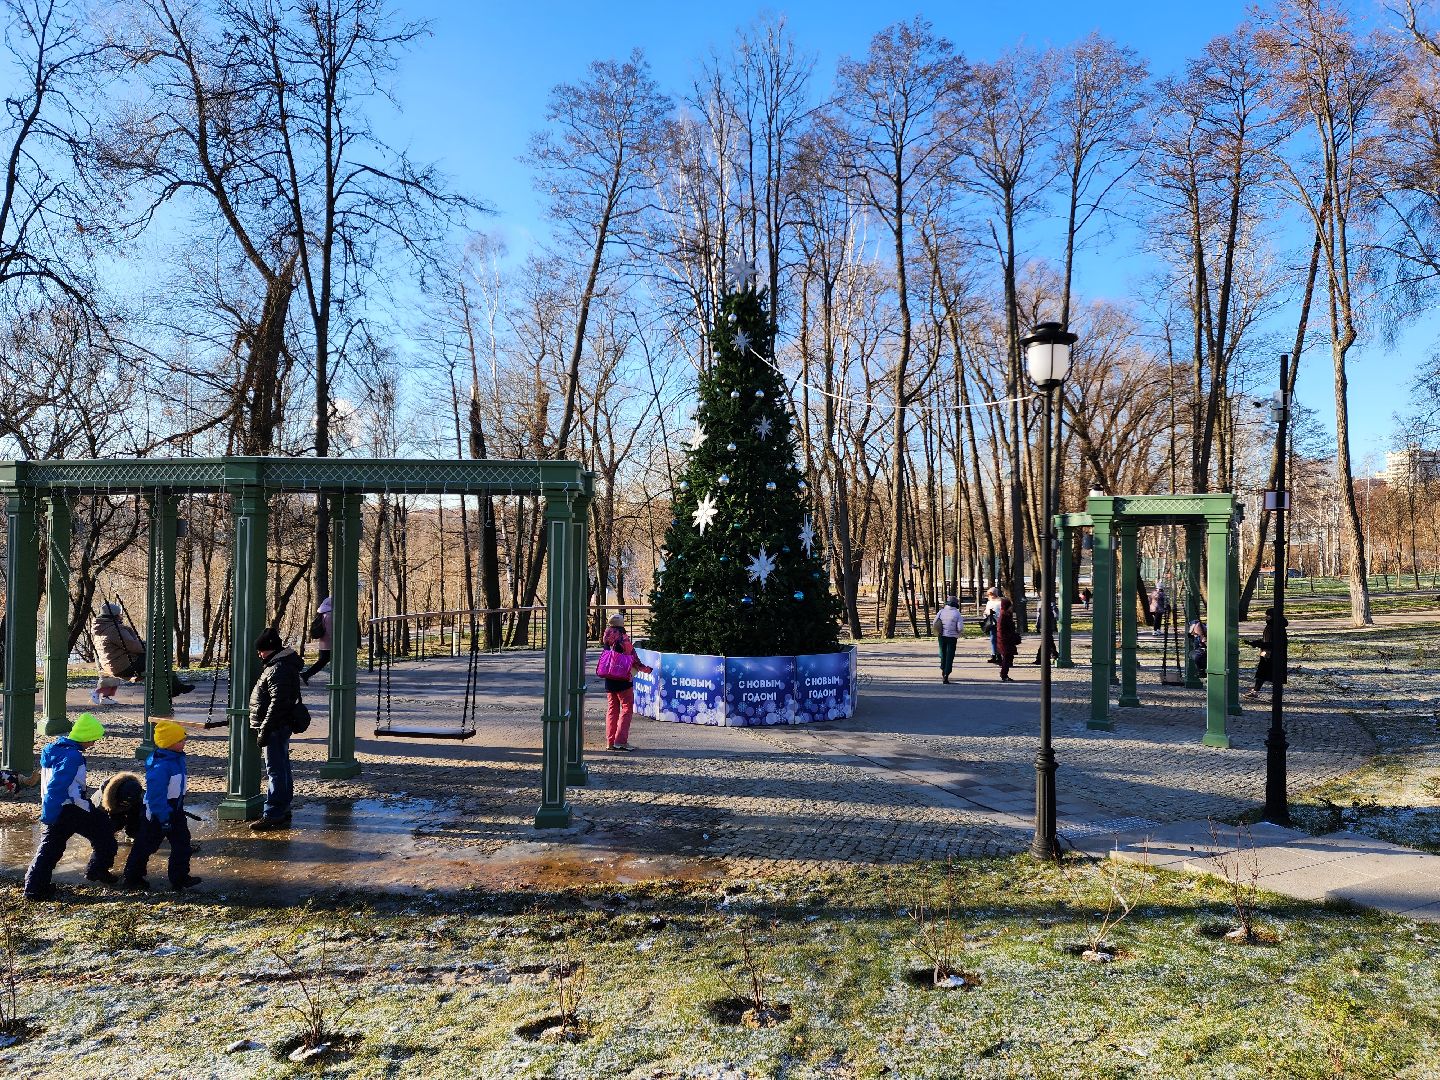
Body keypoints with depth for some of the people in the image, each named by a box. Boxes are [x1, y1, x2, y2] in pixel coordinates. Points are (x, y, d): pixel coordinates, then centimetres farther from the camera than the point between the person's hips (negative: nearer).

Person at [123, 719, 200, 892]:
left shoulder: (177, 759, 3)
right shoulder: (160, 766, -27)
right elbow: (156, 795, -26)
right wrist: (164, 818, -24)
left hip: (174, 809, 9)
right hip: (157, 811, -9)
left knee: (182, 842, 6)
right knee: (146, 845, 6)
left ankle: (180, 878, 12)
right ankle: (132, 878, 21)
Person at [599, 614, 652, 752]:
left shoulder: (606, 640, 5)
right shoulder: (623, 640, -12)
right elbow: (634, 660, -8)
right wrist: (646, 669, 6)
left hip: (609, 680, 7)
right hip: (623, 679, -7)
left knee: (612, 709, 12)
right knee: (627, 708, -1)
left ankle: (610, 741, 11)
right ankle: (621, 740, -9)